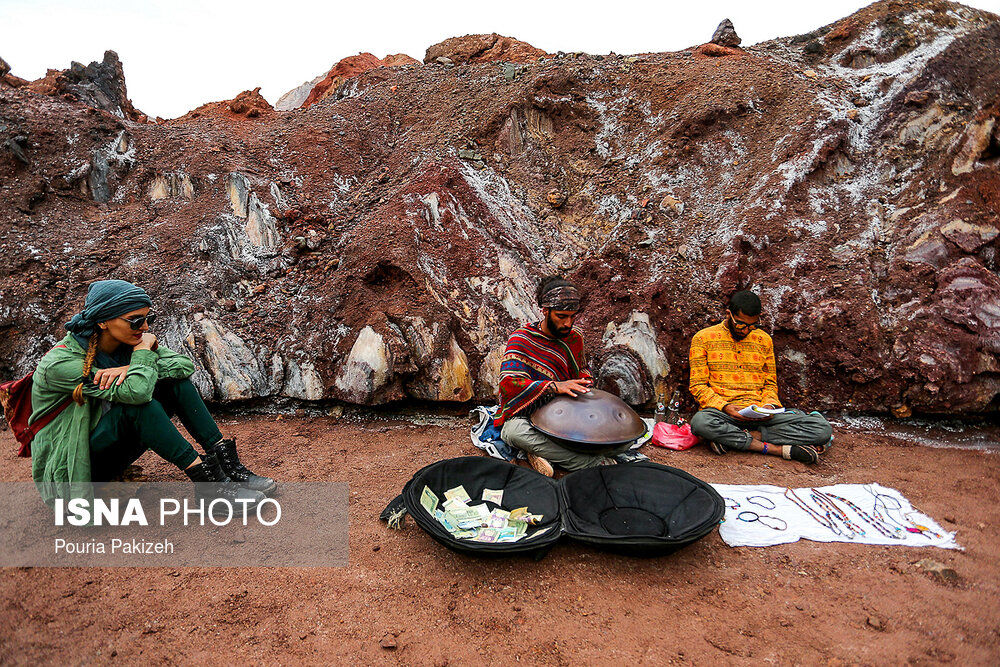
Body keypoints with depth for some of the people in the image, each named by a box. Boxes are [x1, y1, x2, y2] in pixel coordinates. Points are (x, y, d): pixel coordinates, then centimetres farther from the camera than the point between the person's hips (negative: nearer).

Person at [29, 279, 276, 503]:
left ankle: (226, 463, -19)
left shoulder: (124, 344, -3)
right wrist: (143, 350, -19)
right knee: (137, 403, -34)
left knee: (174, 379, -13)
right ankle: (207, 478, -30)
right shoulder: (60, 363, -24)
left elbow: (185, 364, -11)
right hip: (72, 467, -7)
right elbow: (136, 391, -38)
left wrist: (129, 369, -25)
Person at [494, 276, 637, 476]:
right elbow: (508, 384, -21)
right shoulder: (521, 339, -8)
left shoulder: (575, 338, 8)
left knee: (624, 440, -17)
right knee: (516, 431, -41)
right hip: (529, 418, -4)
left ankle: (544, 452, -21)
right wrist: (555, 386, -32)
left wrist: (585, 382, 0)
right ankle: (596, 462, -33)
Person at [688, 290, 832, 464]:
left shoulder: (763, 340, 16)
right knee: (700, 422, -40)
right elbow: (698, 385, 0)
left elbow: (770, 383, 19)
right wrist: (724, 407, -16)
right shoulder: (703, 338, 4)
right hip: (723, 411, -3)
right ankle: (779, 449, -27)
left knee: (823, 429, -18)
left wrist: (769, 406, -3)